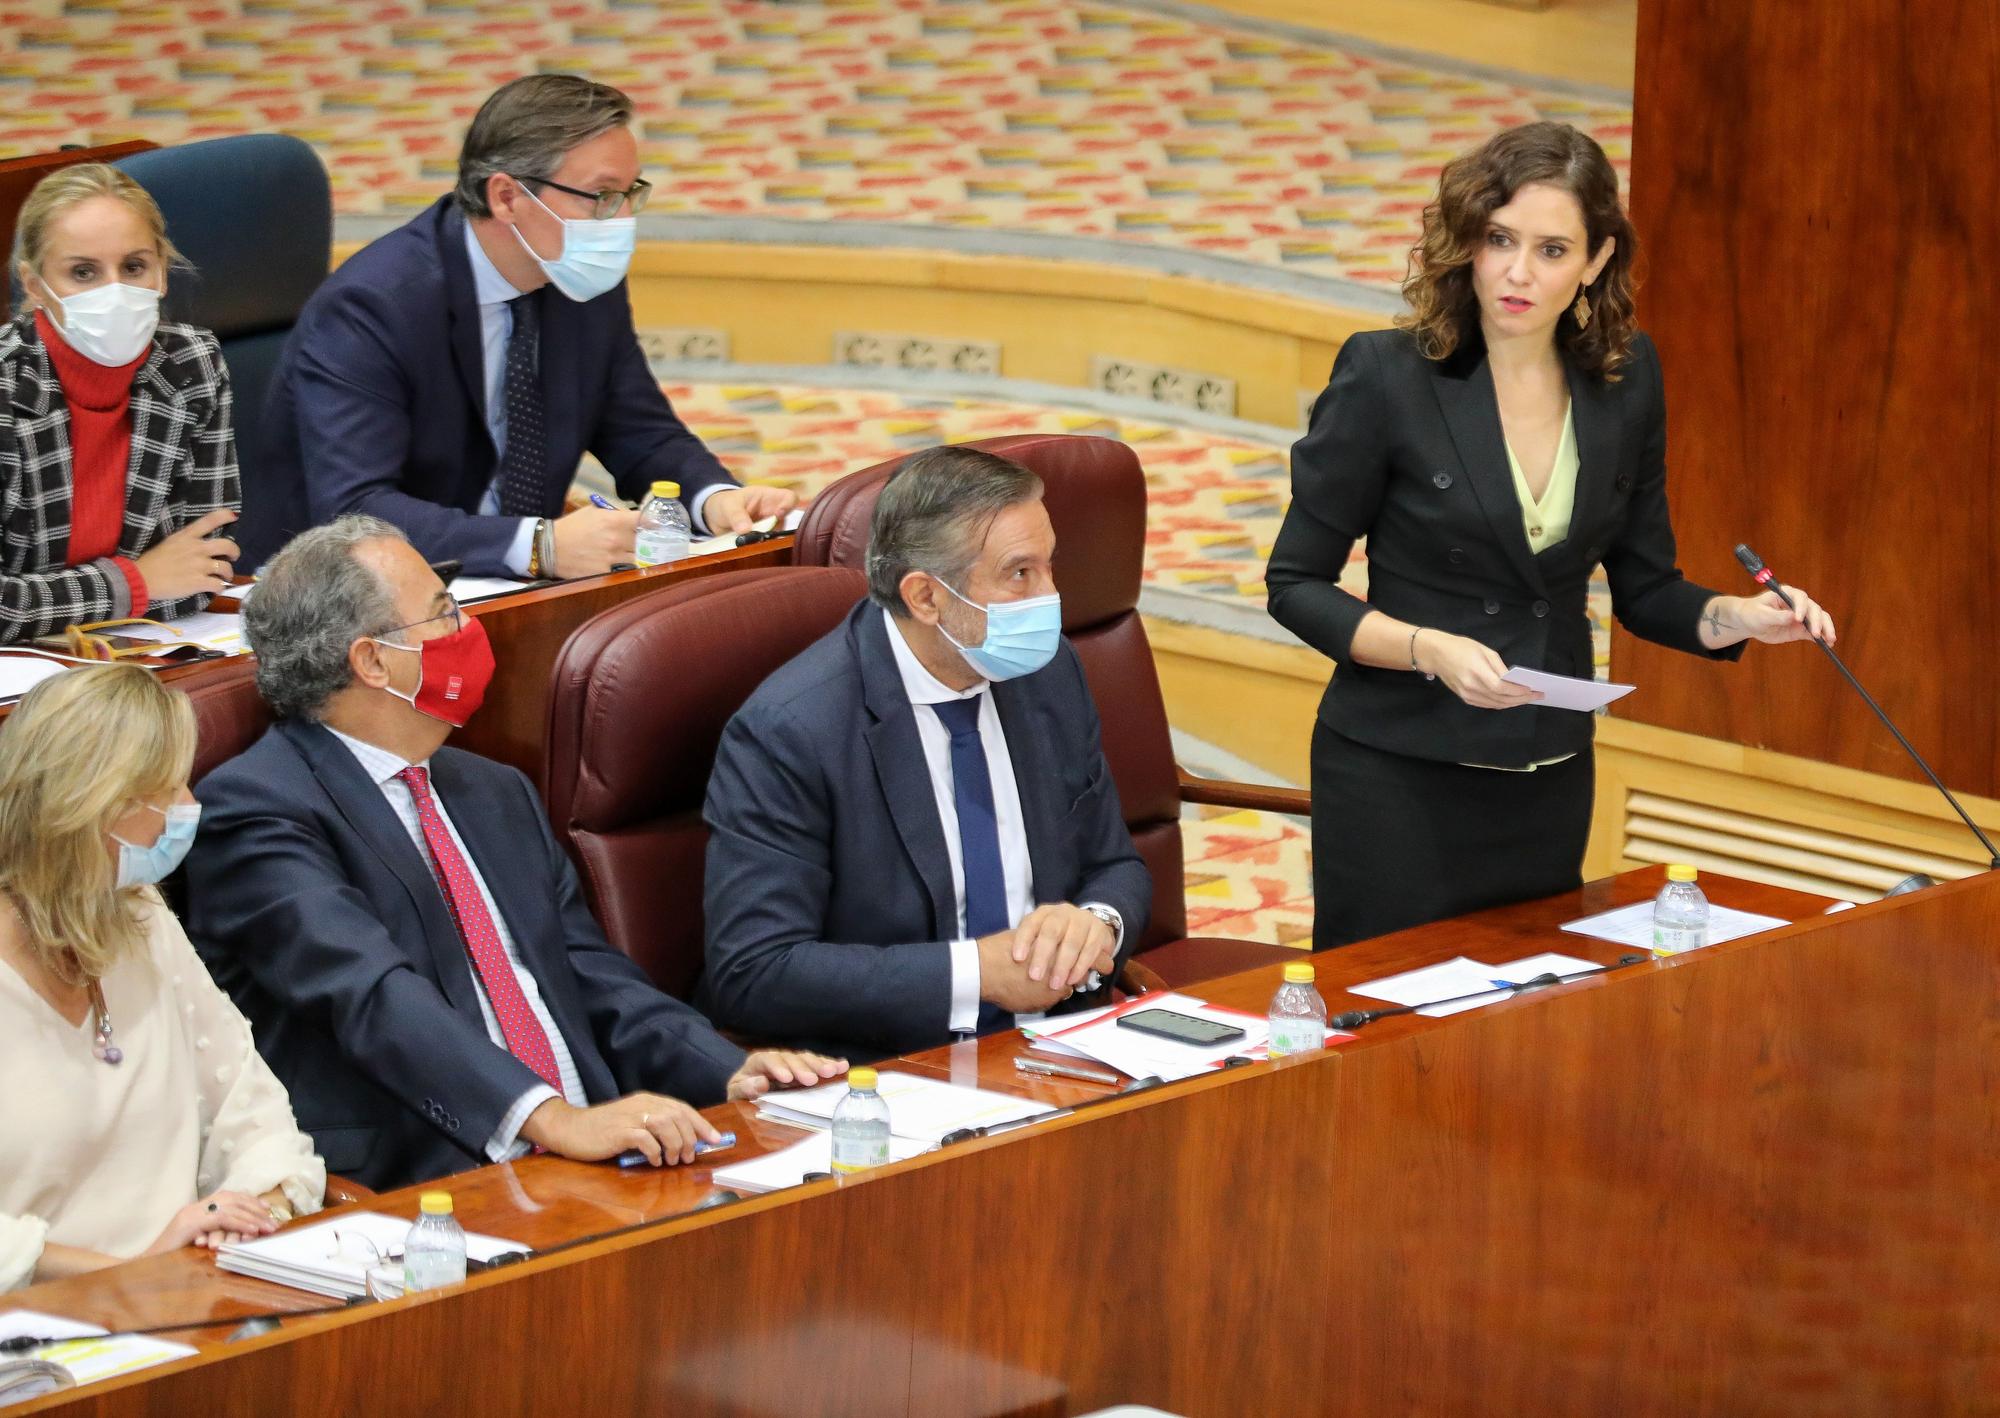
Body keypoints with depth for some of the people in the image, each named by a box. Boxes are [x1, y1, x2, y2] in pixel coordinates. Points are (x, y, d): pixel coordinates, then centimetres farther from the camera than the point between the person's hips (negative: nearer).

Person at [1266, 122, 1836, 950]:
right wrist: (1430, 650, -21)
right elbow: (1296, 586, -7)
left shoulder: (1624, 378, 1)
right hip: (1400, 779, -4)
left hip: (1549, 782, 4)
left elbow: (1644, 590, 10)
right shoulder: (1386, 377, -11)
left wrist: (1735, 618, -9)